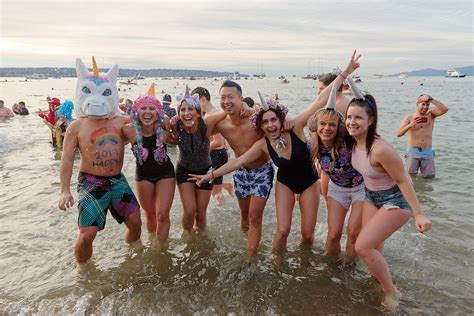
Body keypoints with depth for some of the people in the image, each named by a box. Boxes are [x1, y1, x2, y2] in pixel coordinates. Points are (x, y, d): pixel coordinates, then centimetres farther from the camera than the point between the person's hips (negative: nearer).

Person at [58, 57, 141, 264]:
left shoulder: (121, 121, 3)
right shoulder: (77, 126, -4)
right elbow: (67, 159, -4)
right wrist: (65, 191, -12)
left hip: (118, 180, 4)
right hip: (91, 183, -3)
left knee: (135, 222, 8)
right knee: (87, 233, -10)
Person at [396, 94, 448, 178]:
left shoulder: (431, 115, 9)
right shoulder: (409, 118, 1)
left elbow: (445, 109, -9)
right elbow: (398, 134, -8)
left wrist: (431, 99, -12)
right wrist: (410, 125, -25)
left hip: (428, 152, 2)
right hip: (413, 152, -2)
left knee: (429, 177, 2)